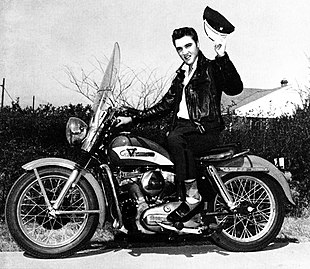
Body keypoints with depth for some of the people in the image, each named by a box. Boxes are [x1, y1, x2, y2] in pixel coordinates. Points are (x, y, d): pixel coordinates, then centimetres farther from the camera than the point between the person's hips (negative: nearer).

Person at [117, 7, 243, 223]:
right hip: (183, 127, 7)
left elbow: (236, 88, -16)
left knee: (175, 139, -36)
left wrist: (223, 57, -26)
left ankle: (192, 195, -27)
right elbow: (165, 106, 24)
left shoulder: (211, 68, 2)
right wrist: (132, 119, 18)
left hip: (206, 130, -7)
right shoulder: (181, 76, 23)